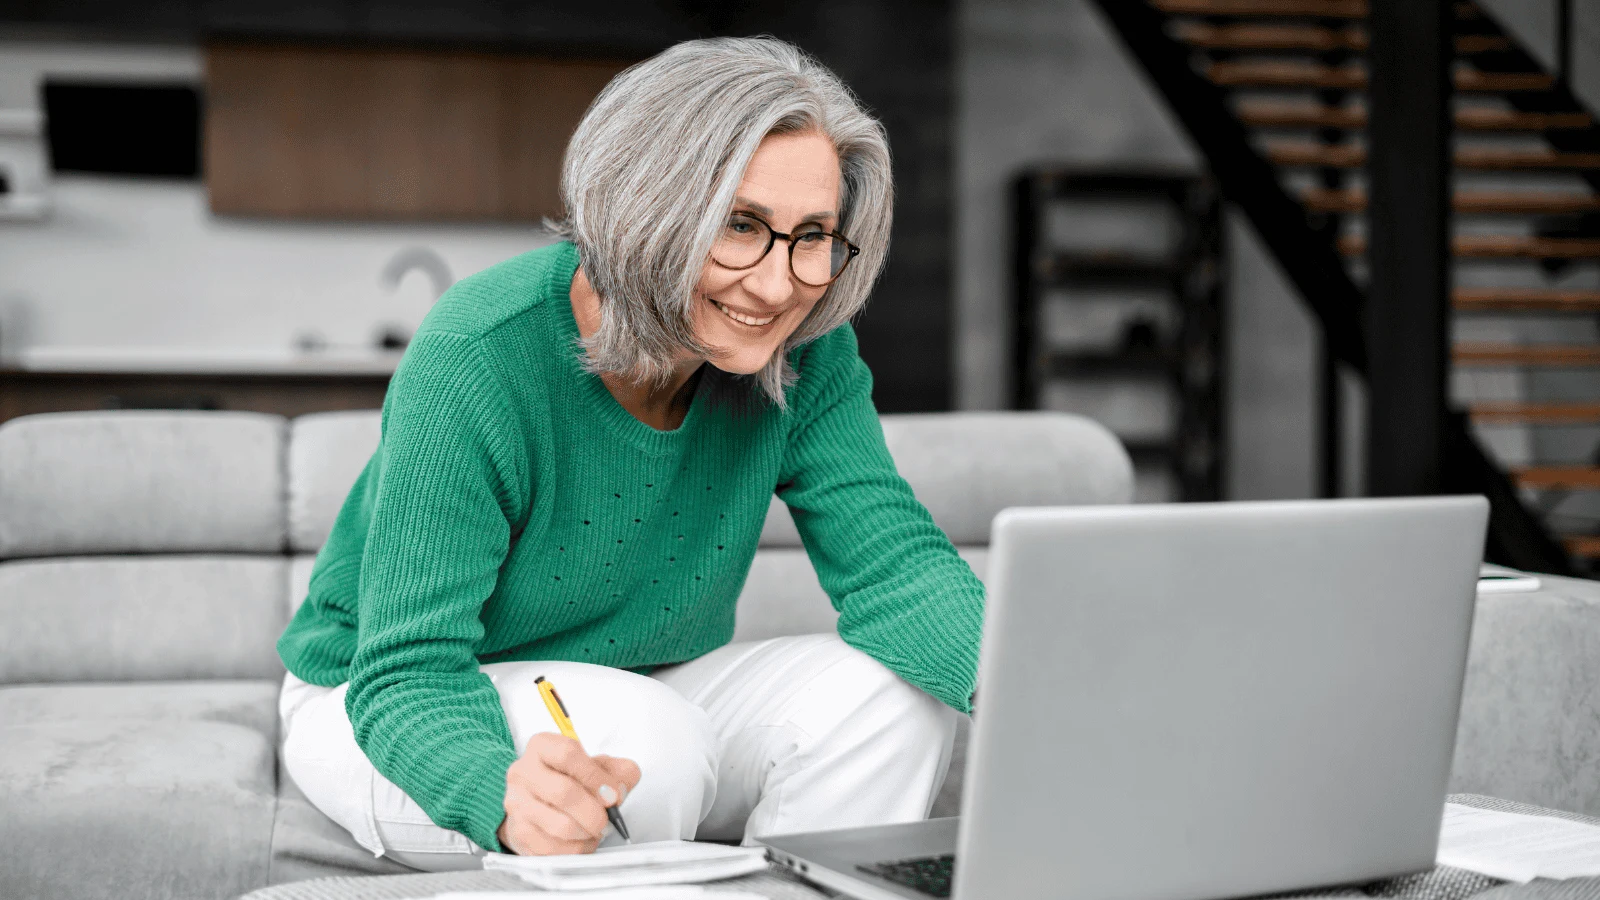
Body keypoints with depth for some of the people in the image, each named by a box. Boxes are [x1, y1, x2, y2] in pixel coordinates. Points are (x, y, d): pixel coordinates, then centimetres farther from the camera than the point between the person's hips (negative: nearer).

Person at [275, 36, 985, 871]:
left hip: (650, 686, 5)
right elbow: (411, 671, -31)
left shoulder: (805, 353, -14)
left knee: (891, 694, -20)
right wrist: (507, 795, -54)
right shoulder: (473, 363, -30)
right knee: (648, 741, -35)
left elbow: (890, 557, -20)